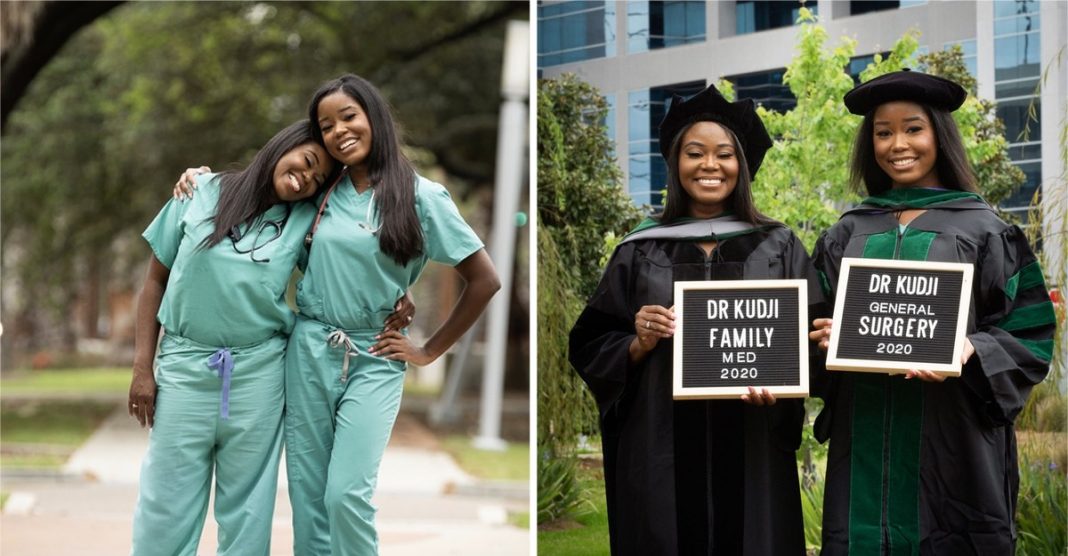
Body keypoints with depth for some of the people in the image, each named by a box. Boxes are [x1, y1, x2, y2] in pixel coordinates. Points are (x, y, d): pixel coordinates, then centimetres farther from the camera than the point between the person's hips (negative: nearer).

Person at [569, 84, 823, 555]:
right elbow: (590, 350, 7)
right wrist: (639, 345, -12)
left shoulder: (778, 248, 6)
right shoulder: (640, 252, 6)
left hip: (750, 451, 0)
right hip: (660, 451, 0)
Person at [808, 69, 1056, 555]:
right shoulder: (847, 235, 12)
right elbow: (821, 323, 17)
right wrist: (826, 338, -6)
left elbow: (1028, 337, -1)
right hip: (864, 438, 3)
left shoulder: (982, 231, 2)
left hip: (951, 437, -3)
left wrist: (969, 352, -19)